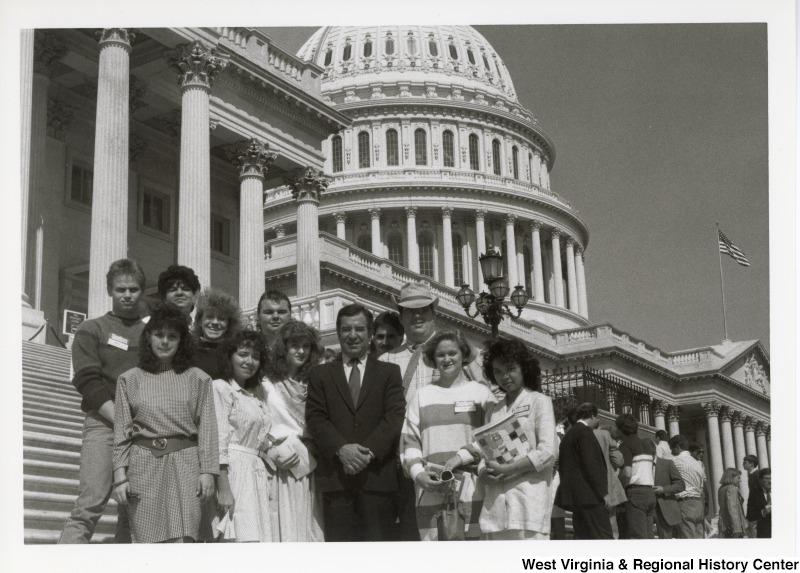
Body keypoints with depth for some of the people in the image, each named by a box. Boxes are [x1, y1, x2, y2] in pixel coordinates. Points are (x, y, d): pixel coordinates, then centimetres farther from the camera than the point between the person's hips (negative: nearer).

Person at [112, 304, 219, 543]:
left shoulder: (198, 379, 10)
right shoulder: (129, 379, 12)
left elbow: (207, 427, 6)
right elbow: (121, 431, 9)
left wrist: (207, 471, -2)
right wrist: (120, 474, 1)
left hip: (184, 464, -1)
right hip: (143, 464, 1)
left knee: (182, 539, -10)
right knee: (145, 541, -2)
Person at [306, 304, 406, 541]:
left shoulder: (389, 373, 14)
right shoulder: (320, 374, 16)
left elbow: (395, 416, 2)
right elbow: (315, 418, 4)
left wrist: (369, 451, -13)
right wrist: (341, 448, -13)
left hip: (377, 475, 0)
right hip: (335, 477, 1)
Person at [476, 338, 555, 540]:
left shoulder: (539, 402, 6)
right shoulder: (493, 409, 20)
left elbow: (547, 452, -5)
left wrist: (506, 469, -11)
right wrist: (484, 472, -6)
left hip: (529, 500, -5)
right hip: (496, 503, 5)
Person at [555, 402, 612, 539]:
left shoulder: (569, 434, 20)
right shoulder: (585, 432, -7)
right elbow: (591, 464, -15)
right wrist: (603, 492, -14)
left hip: (575, 495, 9)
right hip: (589, 495, -9)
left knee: (584, 537, 7)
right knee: (603, 537, -12)